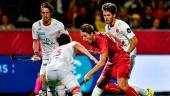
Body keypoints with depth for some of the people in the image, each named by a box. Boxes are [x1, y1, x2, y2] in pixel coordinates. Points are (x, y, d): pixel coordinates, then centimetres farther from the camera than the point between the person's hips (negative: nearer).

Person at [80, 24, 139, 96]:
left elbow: (102, 62, -33)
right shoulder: (92, 41, -4)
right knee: (100, 84, 7)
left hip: (122, 59, -9)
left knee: (122, 86, -22)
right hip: (111, 61, 9)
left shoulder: (102, 39, -29)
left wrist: (89, 74, -32)